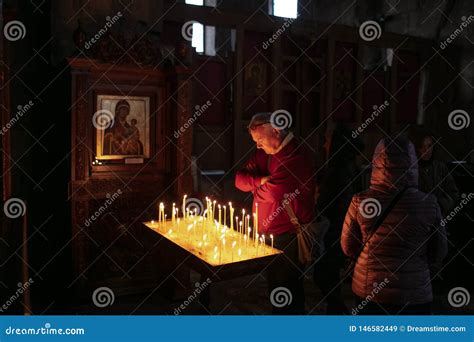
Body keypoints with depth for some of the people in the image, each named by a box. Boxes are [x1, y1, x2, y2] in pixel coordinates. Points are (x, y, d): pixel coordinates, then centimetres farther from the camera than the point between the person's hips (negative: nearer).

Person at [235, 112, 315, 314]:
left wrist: (256, 186, -5)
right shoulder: (265, 152, 9)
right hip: (268, 234, 9)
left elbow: (274, 192, -26)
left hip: (288, 237, -9)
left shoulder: (296, 155, -20)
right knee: (274, 284, 19)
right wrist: (261, 180, -14)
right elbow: (240, 179, 5)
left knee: (286, 293, 2)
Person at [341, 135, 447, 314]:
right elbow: (439, 252, 0)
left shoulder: (360, 202, -15)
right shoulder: (428, 204, -15)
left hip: (367, 292, 1)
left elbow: (348, 247, -1)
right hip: (414, 295, 0)